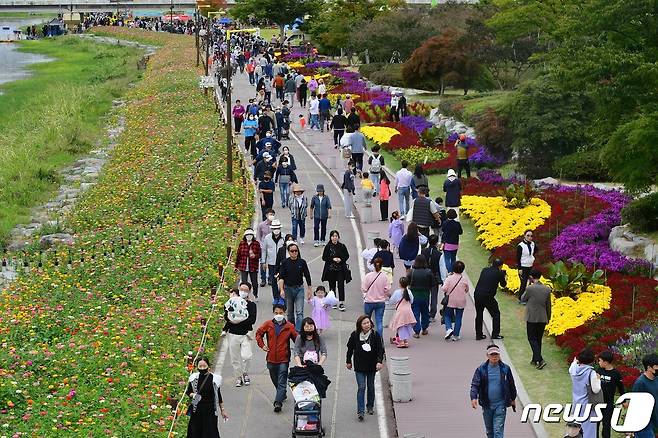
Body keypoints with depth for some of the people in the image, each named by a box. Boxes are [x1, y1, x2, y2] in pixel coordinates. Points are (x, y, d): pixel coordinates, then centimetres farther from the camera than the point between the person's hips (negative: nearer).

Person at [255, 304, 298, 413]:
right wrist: (262, 345, 5)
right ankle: (282, 395, 41)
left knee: (282, 382, -10)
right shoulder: (268, 325, 0)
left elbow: (297, 339, 4)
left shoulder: (289, 326, -4)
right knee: (275, 380, 19)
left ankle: (278, 403, -18)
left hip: (283, 359, -3)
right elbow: (259, 333, 15)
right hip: (271, 358, 3)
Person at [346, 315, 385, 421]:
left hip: (372, 366, 1)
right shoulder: (355, 335, -6)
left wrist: (379, 361, -20)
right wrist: (348, 361, 12)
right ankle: (360, 411, -12)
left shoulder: (375, 335, -7)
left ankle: (370, 406, 34)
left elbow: (380, 349, -7)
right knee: (361, 387, -10)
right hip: (359, 366, -1)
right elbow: (350, 349, 6)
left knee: (371, 387, 14)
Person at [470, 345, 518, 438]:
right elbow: (475, 384, -6)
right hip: (487, 405, 2)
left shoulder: (505, 369, -2)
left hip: (500, 405, -2)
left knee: (498, 430, -8)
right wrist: (473, 398, -23)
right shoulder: (481, 369, -3)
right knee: (489, 430, 16)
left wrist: (513, 399, 18)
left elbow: (511, 385, 10)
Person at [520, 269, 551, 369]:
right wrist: (548, 318, 20)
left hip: (532, 318, -5)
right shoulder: (547, 289, 0)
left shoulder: (530, 288, -15)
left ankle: (539, 360, -14)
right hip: (543, 318, 5)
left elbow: (523, 299, 2)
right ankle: (535, 360, 24)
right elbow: (548, 305, 8)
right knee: (538, 339, 16)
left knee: (532, 339, 1)